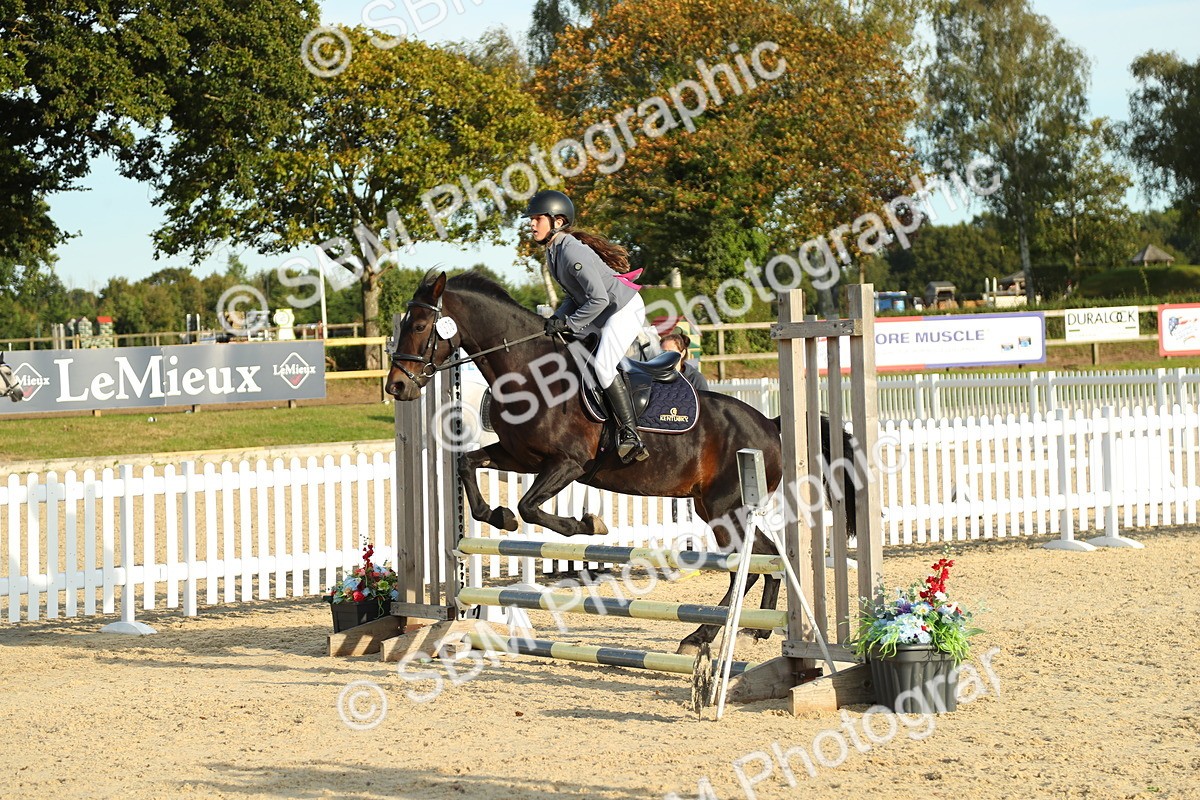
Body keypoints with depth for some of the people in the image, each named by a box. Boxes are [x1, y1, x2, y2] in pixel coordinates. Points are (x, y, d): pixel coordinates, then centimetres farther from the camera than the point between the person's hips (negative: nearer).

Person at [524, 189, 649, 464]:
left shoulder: (573, 252, -27)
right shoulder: (553, 252, 4)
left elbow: (598, 299, -29)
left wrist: (568, 323, -23)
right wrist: (557, 320, -2)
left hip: (625, 309, -10)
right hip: (601, 315, 11)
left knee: (603, 366, -24)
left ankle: (631, 436, -22)